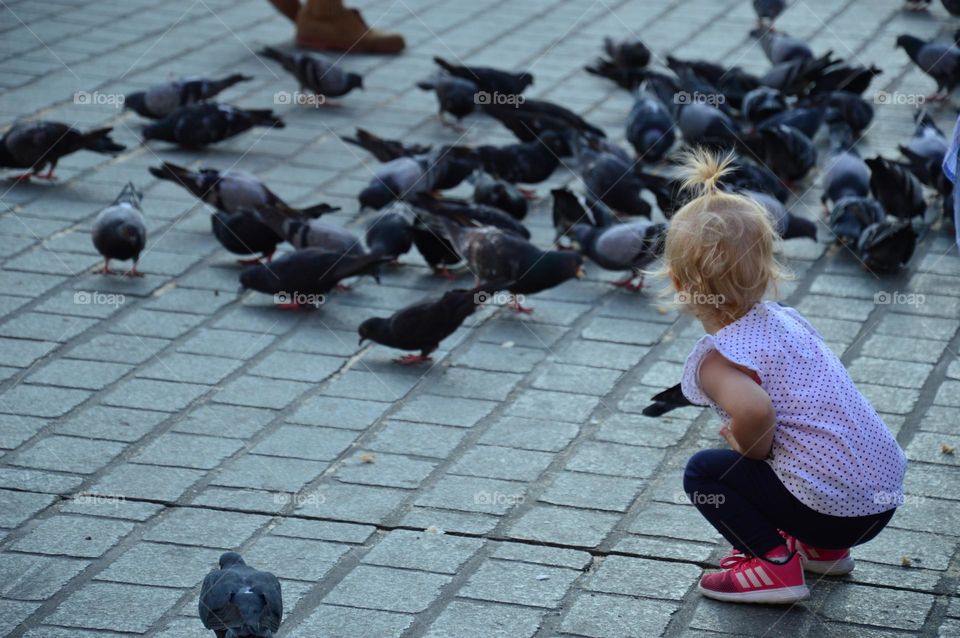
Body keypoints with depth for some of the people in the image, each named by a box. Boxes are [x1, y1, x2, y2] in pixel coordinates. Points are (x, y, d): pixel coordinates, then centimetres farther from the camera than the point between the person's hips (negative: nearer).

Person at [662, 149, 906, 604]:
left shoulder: (715, 359, -14)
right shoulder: (785, 318, 9)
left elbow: (754, 410, -34)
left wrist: (750, 451, -13)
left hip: (833, 510, -8)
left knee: (704, 472, 5)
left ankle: (776, 563, -1)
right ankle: (821, 549, 26)